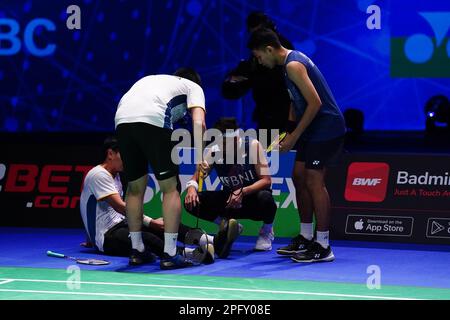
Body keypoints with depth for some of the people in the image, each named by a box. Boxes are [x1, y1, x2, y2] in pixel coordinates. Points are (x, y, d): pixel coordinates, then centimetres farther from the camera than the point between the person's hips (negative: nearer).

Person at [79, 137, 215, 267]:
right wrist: (151, 222, -24)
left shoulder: (115, 175, 19)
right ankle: (188, 254, -64)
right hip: (107, 236, -10)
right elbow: (120, 206, -22)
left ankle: (206, 239, -37)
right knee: (146, 238, -38)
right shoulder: (98, 174, -13)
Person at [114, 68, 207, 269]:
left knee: (135, 188, 19)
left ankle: (136, 250, 25)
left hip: (122, 119, 5)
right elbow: (198, 123, 6)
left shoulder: (151, 79, 41)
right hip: (153, 120, -5)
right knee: (170, 189, 6)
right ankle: (170, 255, 1)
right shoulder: (193, 86, 26)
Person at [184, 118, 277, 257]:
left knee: (265, 198, -39)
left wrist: (242, 192, -35)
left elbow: (266, 180, -20)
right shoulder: (214, 151, -9)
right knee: (191, 202, -19)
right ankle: (227, 225, 3)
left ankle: (266, 232, -4)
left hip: (253, 196, -2)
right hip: (229, 201, 3)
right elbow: (196, 178, -3)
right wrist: (191, 187, -28)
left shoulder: (252, 145, -18)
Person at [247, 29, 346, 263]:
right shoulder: (291, 61, 13)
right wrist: (290, 132, 14)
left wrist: (294, 136, -17)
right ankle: (305, 238, 21)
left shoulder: (293, 65, -19)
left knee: (314, 181, -10)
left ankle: (323, 247, -6)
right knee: (299, 176, 12)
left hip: (326, 129, -10)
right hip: (312, 129, 10)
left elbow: (315, 103, -24)